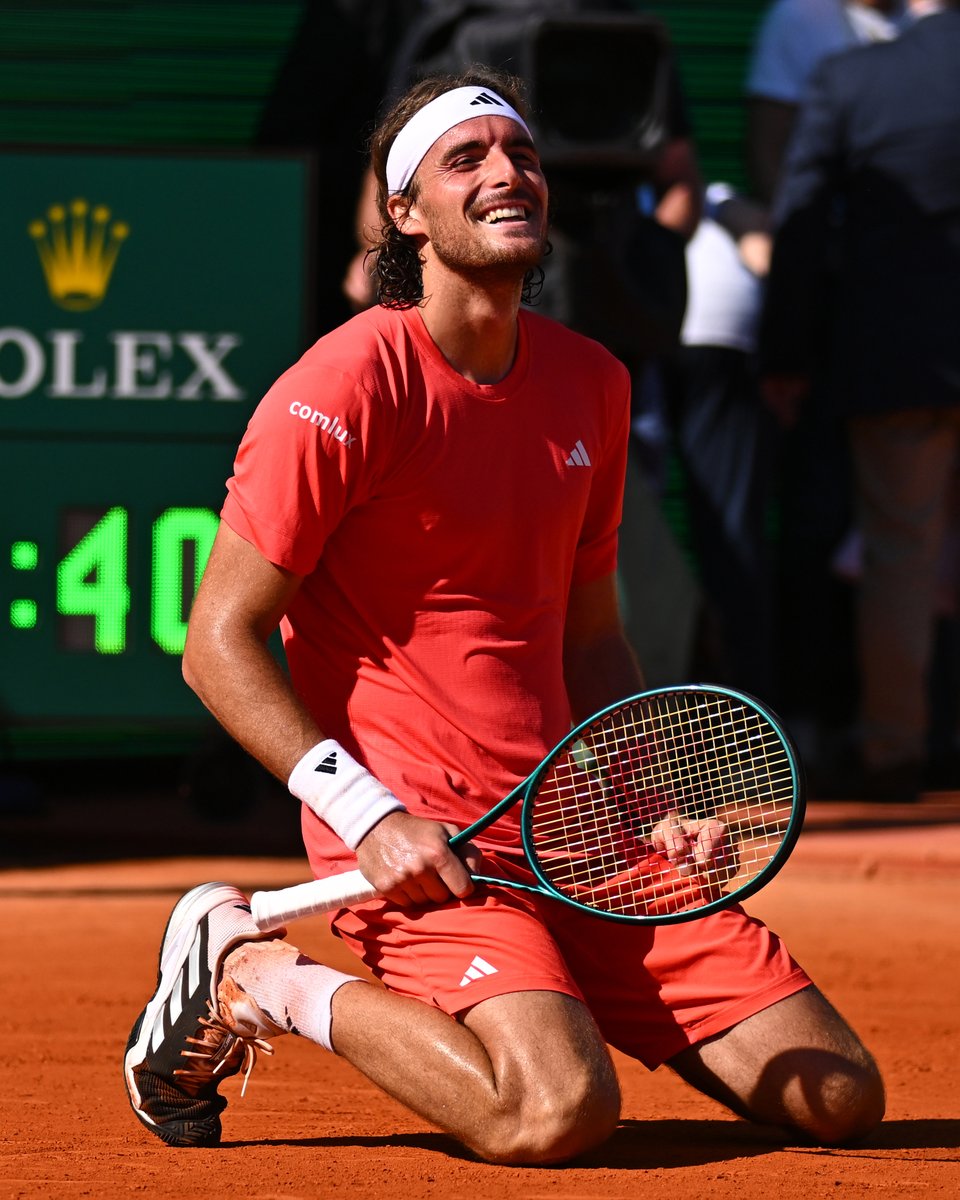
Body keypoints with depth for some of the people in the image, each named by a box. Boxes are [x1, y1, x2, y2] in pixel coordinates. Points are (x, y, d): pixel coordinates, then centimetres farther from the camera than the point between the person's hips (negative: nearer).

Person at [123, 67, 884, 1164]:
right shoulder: (345, 389, -10)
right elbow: (220, 643, -9)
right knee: (556, 1113, -31)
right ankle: (252, 979, -5)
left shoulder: (590, 384, 12)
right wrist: (368, 814, -19)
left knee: (840, 1096, -2)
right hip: (421, 848, -7)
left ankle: (556, 1006, 19)